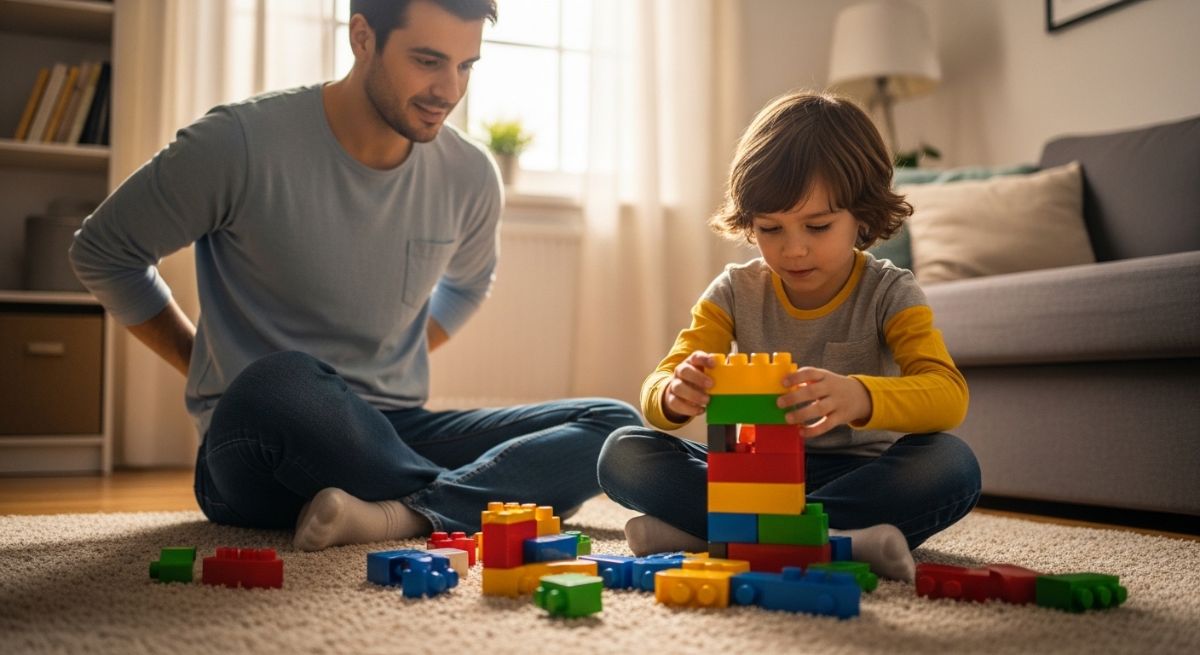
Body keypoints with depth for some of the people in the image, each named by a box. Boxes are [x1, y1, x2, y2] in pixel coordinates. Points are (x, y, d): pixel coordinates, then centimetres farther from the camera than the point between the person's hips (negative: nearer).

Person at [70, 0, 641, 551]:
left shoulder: (470, 176, 1)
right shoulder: (241, 142, -12)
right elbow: (102, 252, 2)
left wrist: (393, 372, 12)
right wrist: (208, 368, 3)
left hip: (392, 436, 5)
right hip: (257, 442, -4)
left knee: (614, 428, -13)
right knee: (282, 387, -41)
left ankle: (398, 513, -32)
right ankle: (479, 502, -20)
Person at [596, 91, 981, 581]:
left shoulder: (889, 293, -8)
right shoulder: (736, 291, -1)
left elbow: (949, 395, -24)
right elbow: (655, 392, -8)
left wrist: (860, 397, -47)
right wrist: (675, 395, -36)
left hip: (856, 474, -1)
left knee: (952, 465, -33)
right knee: (623, 453, -18)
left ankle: (698, 528, -33)